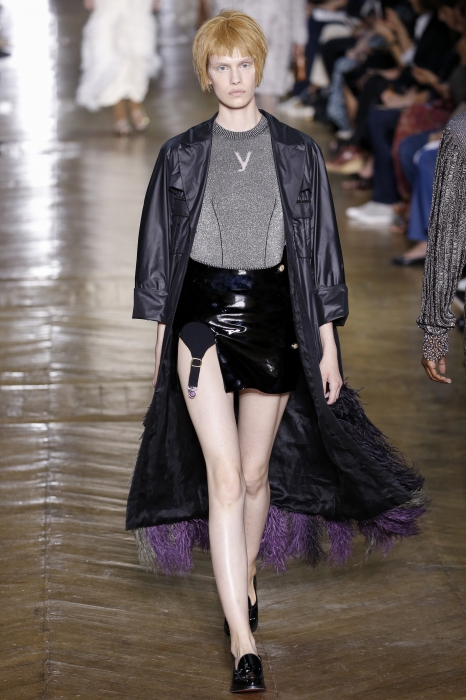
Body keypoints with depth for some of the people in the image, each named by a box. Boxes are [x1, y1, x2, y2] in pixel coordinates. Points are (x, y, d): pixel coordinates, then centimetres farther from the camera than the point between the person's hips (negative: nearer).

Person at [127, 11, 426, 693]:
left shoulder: (298, 152, 3)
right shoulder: (182, 155, 2)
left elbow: (318, 249, 5)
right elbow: (161, 250, 7)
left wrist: (327, 344, 2)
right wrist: (161, 341, 7)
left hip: (273, 316, 1)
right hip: (203, 317, -1)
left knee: (256, 470, 12)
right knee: (223, 474, -10)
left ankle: (245, 580, 39)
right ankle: (242, 637, -11)